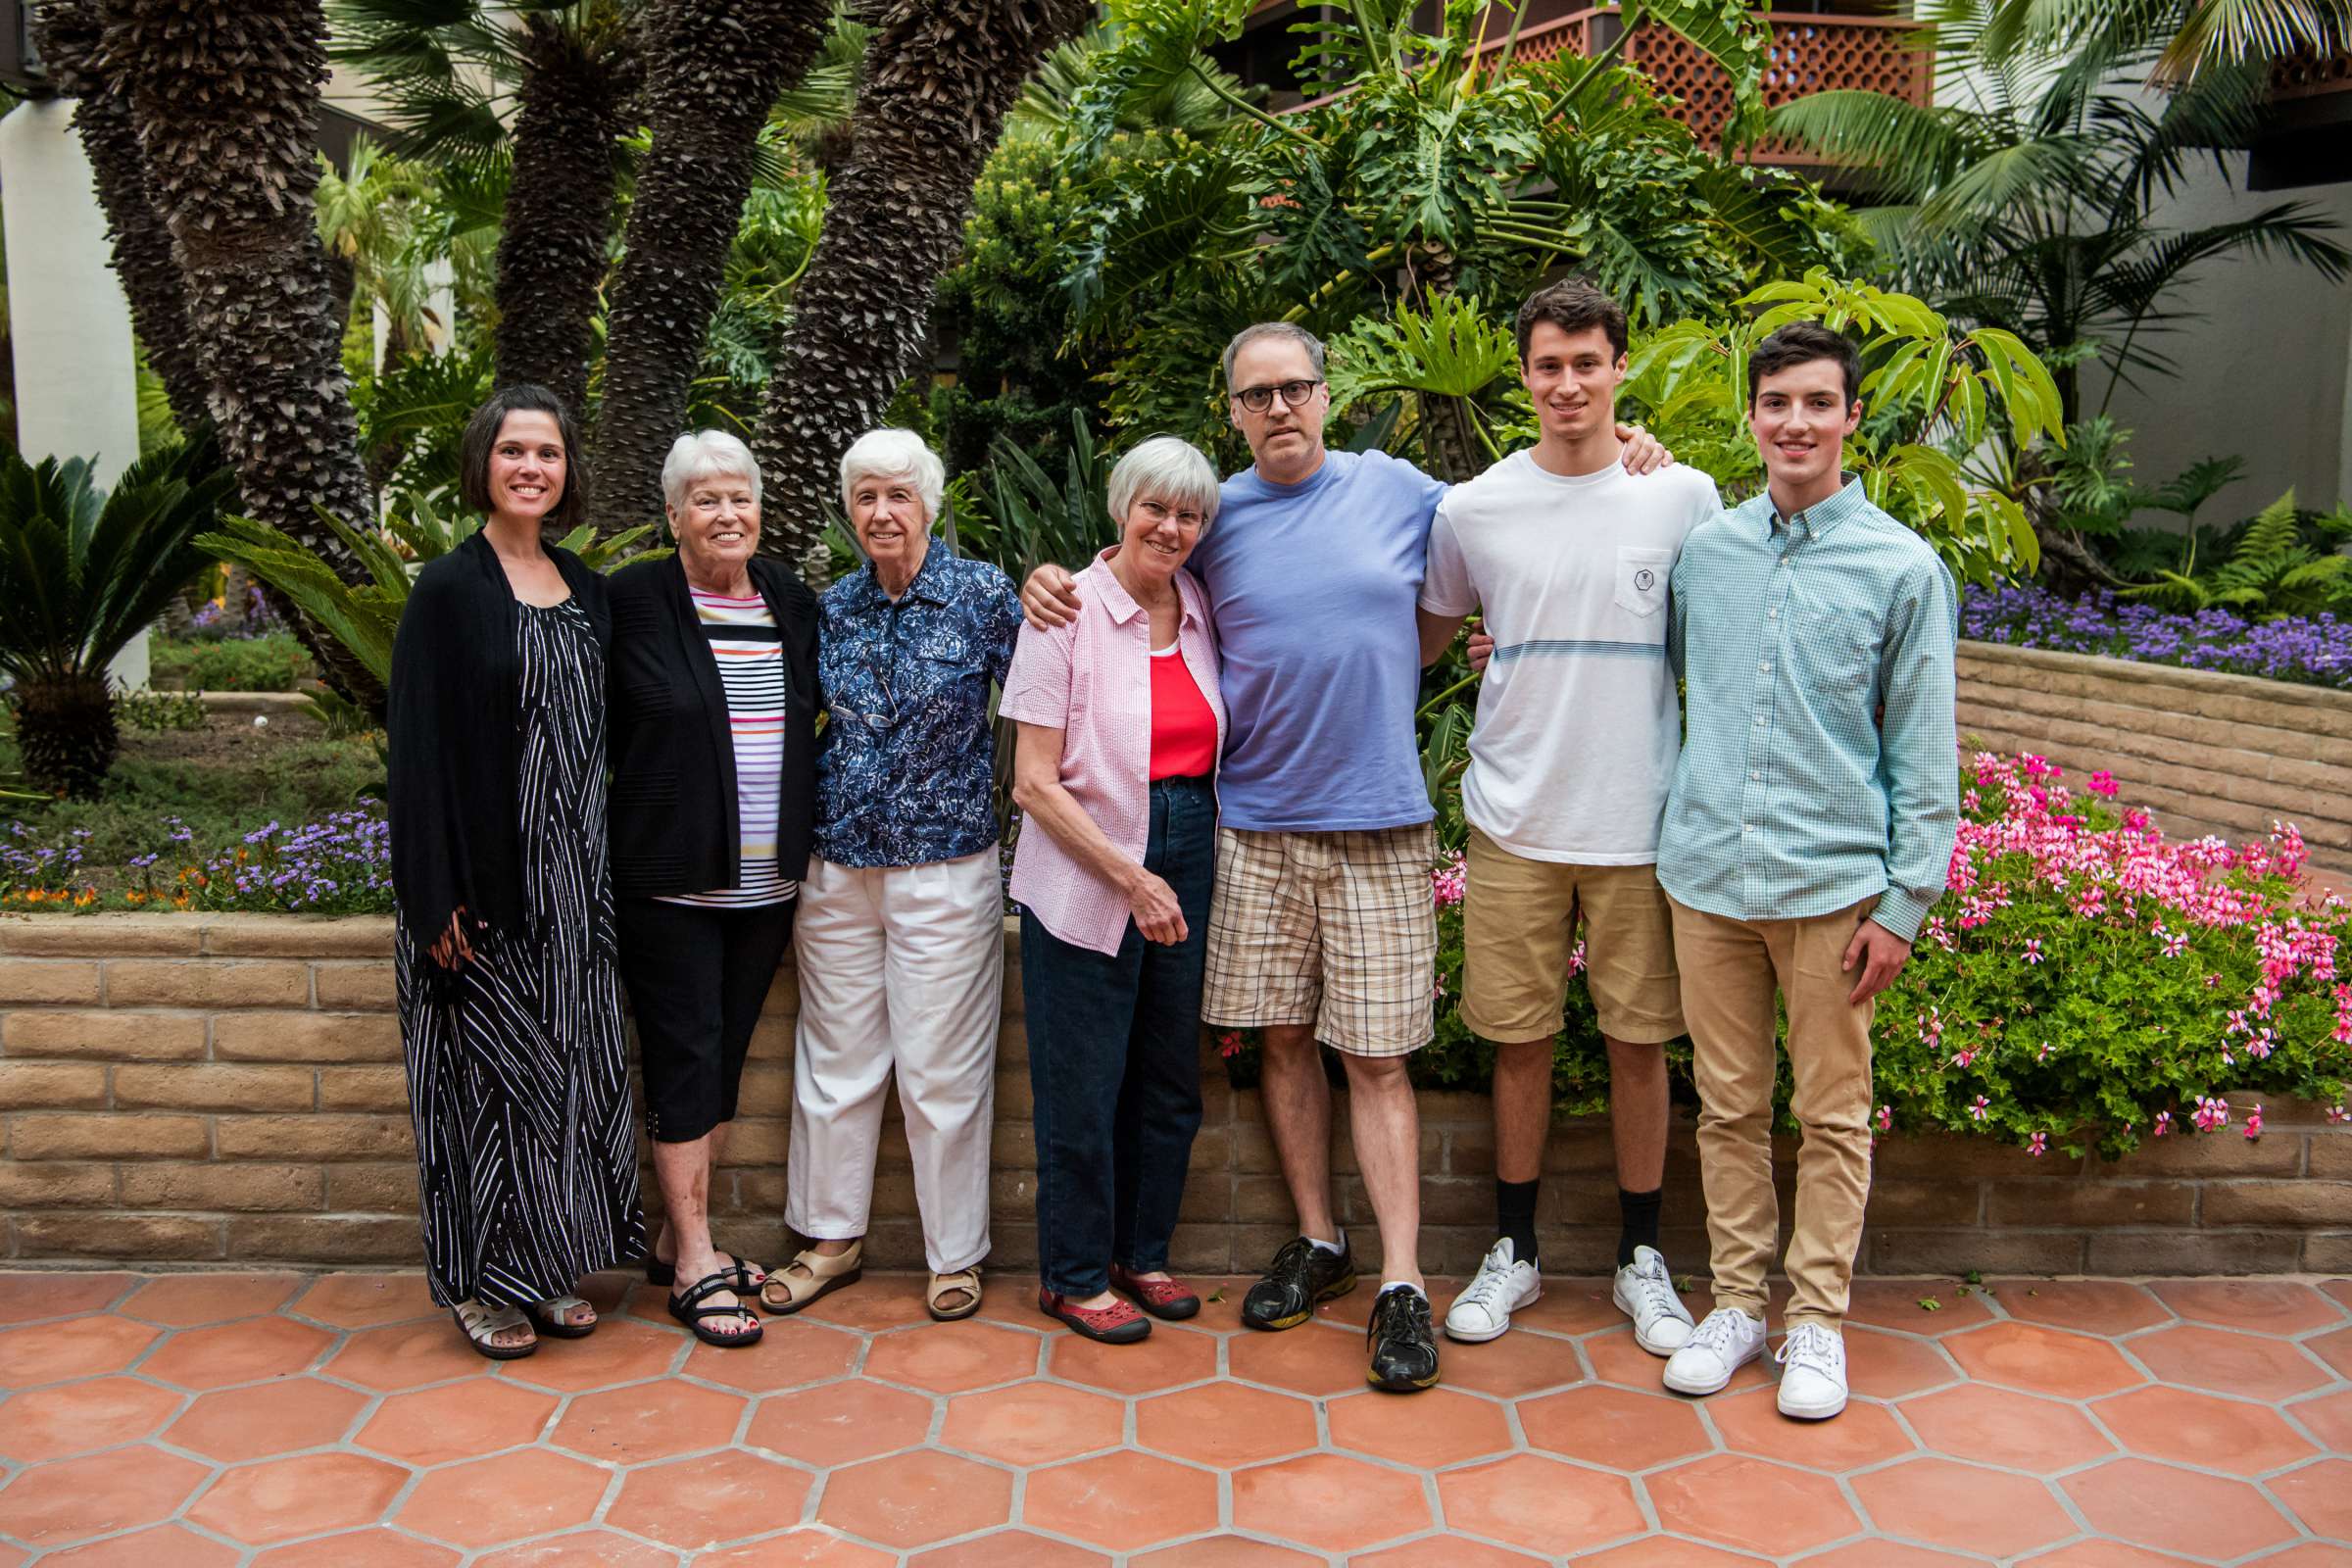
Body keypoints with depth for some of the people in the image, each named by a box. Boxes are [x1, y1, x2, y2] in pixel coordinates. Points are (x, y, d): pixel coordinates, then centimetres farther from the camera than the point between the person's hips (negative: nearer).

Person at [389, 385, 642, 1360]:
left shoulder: (586, 591, 10)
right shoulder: (449, 591, -7)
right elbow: (420, 747, -11)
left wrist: (607, 869, 9)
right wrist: (436, 895, -16)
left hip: (572, 877, 6)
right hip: (488, 875, -6)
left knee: (567, 1061, 11)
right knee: (490, 1068, 3)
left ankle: (551, 1267, 25)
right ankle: (481, 1282, 18)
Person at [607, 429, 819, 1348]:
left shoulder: (794, 606, 7)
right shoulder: (632, 602, -7)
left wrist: (799, 848, 12)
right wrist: (613, 846, -7)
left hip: (767, 882, 5)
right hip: (672, 880, -5)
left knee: (726, 1054, 12)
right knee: (685, 1057, -1)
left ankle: (680, 1238, 26)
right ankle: (694, 1266, 9)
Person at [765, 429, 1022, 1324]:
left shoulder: (982, 595, -5)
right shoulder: (832, 608, 6)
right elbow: (814, 725, 15)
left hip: (945, 866, -4)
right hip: (838, 866, 4)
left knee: (942, 1067, 3)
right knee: (834, 1058, 12)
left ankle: (956, 1253, 19)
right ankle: (831, 1236, 28)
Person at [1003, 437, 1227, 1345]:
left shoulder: (1201, 611, 6)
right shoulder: (1068, 614, -9)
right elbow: (1034, 783, -12)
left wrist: (1174, 877, 4)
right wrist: (1130, 876, -15)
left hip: (1187, 869, 5)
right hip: (1084, 884, -5)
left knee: (1170, 1079, 13)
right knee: (1083, 1085, 3)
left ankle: (1142, 1254, 31)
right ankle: (1074, 1275, 21)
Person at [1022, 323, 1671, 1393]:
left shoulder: (1398, 490, 4)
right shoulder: (1213, 516, 4)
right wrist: (1053, 581, -1)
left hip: (1378, 822, -1)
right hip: (1257, 823, 2)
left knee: (1376, 1055, -1)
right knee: (1284, 1038, 10)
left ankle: (1401, 1285, 6)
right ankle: (1318, 1243, 26)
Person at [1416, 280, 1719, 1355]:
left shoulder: (1685, 498, 0)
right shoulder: (1473, 510, 2)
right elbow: (1422, 641, 15)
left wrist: (1715, 801, 5)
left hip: (1643, 823, 0)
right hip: (1515, 822, 1)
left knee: (1639, 1041, 8)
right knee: (1520, 1042, 8)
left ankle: (1642, 1259, 25)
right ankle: (1513, 1251, 25)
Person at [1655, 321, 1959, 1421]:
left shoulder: (1904, 567, -2)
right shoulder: (1702, 552, 6)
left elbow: (1924, 754, -1)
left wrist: (1907, 901, -5)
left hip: (1833, 881, -2)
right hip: (1707, 874, 3)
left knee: (1832, 1115, 8)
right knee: (1728, 1105, 11)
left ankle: (1818, 1318, 22)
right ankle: (1738, 1300, 26)